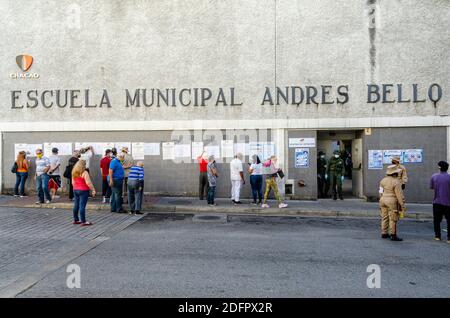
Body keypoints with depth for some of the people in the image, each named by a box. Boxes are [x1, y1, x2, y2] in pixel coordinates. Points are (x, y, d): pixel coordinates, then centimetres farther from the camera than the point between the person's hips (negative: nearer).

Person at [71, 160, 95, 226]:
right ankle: (83, 221, -4)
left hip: (75, 190, 8)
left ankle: (76, 220, 23)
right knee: (82, 206, -7)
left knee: (76, 205, 13)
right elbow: (88, 183, -19)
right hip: (83, 191, -8)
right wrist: (93, 190, -12)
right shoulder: (84, 173, -15)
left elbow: (73, 182, 16)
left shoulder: (74, 172, 9)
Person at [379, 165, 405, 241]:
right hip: (392, 202, -7)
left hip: (383, 200, 7)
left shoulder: (383, 180, 5)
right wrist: (402, 205, -10)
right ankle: (393, 236, -1)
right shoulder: (396, 182, -14)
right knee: (393, 219, -2)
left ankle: (384, 234, 17)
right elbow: (399, 194, -15)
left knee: (385, 218, 12)